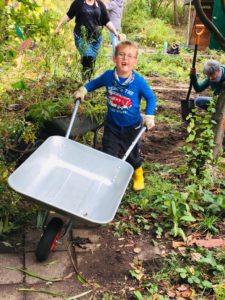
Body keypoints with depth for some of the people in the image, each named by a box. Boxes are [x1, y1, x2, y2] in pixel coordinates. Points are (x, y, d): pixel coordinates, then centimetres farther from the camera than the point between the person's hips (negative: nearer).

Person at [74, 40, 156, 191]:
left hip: (132, 127, -1)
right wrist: (83, 90, -4)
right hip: (112, 125, 2)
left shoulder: (139, 81, -21)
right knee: (109, 155, 7)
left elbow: (151, 98, -8)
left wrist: (149, 116, -18)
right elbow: (95, 83, 9)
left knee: (132, 154, 19)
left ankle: (138, 173, 51)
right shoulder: (108, 76, -13)